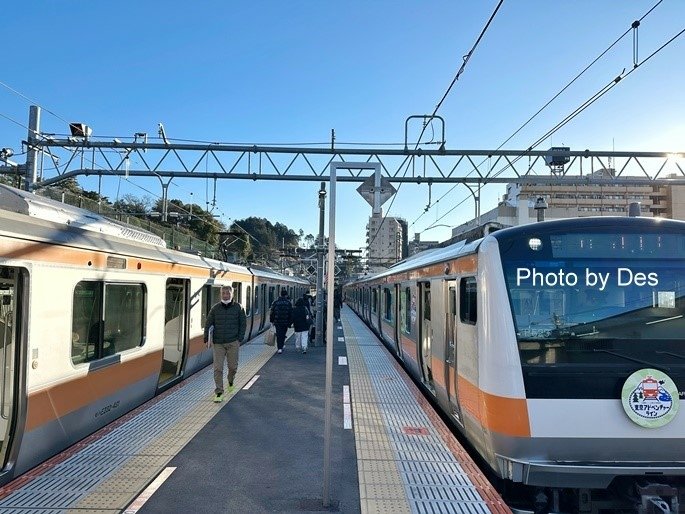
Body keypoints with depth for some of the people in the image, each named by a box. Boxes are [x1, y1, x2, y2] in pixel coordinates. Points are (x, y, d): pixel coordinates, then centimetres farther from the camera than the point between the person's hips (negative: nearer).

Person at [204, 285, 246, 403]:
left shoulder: (238, 308, 1)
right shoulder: (215, 308, 3)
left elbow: (242, 324, 4)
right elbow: (208, 324, 7)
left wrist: (240, 339, -3)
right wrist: (206, 338, 0)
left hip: (233, 343, 0)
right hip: (218, 343, 0)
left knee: (233, 366, 8)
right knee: (218, 368, -4)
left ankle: (230, 381, 40)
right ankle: (219, 393, 4)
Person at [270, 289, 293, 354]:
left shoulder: (275, 303, -1)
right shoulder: (288, 303, -4)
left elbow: (272, 313, 3)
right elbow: (291, 314, -4)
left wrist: (272, 320, 15)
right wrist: (290, 323, 3)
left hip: (277, 322, 0)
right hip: (285, 322, 0)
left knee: (279, 335, 3)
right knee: (283, 334, 17)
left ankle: (280, 348, -5)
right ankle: (282, 345, 20)